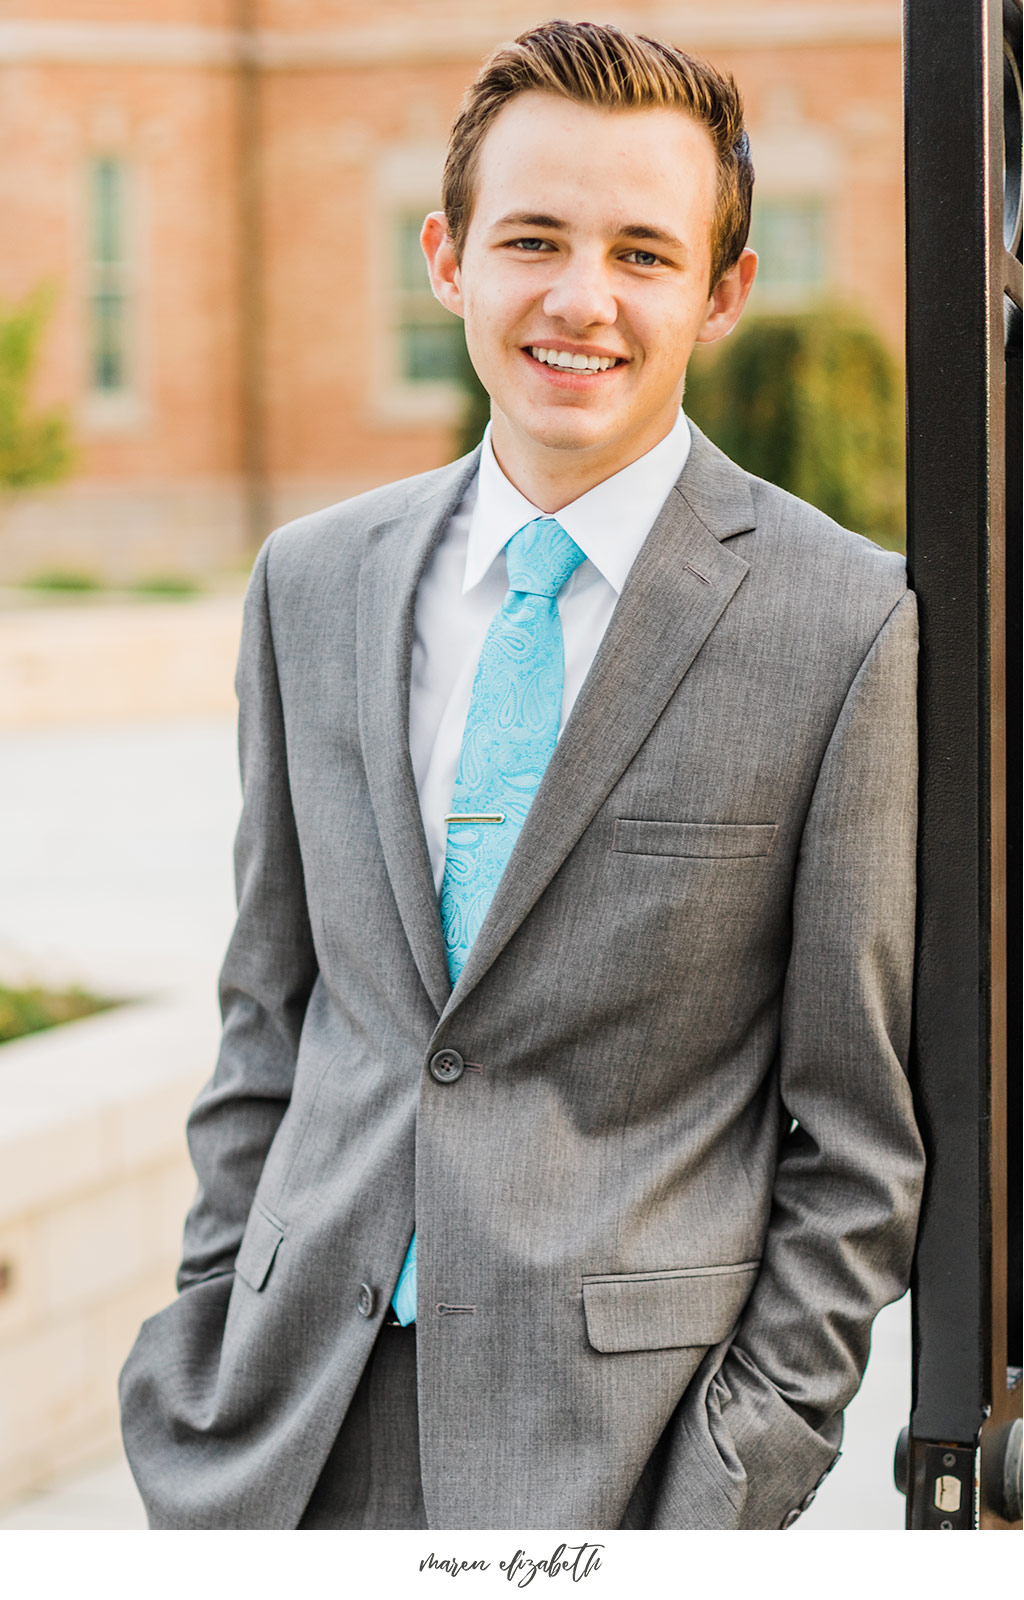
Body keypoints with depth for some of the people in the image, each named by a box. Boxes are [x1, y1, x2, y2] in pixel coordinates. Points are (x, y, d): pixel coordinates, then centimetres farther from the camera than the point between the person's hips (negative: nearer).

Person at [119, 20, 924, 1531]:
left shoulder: (844, 626, -7)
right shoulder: (312, 583, 7)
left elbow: (857, 1132, -5)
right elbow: (269, 1019, 12)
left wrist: (739, 1487, -7)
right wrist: (205, 1352, 8)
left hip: (614, 1444, -3)